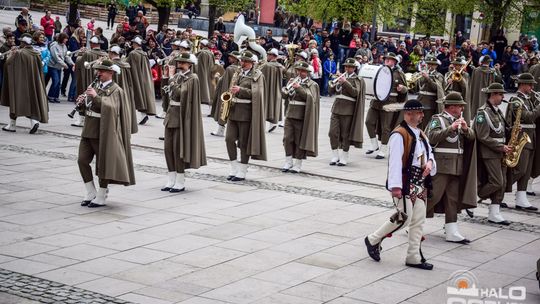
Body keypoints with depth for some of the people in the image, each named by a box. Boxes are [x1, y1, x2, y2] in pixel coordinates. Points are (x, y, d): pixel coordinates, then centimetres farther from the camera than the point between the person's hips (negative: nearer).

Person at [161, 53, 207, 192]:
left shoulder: (192, 79, -9)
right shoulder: (176, 76, 14)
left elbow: (181, 93, -19)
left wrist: (174, 84, -12)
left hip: (183, 116, -8)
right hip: (171, 114, 8)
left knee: (178, 148, -5)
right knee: (168, 147, 7)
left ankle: (180, 182, 3)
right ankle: (171, 180, 14)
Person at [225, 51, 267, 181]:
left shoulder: (256, 75, -4)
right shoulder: (240, 74, 17)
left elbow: (255, 93, -14)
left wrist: (240, 90, -22)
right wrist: (233, 91, 10)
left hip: (246, 112, -6)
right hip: (233, 110, 7)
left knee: (244, 142, -2)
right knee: (229, 139, 0)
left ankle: (242, 172, 6)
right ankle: (234, 169, 10)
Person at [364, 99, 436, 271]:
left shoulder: (420, 134, 15)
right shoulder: (399, 135, -13)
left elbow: (429, 152, 22)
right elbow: (395, 161, -18)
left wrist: (430, 163, -3)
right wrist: (395, 186, -23)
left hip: (420, 184, 9)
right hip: (406, 184, -9)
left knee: (418, 221, 9)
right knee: (404, 217, -11)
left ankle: (414, 257, 16)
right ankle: (373, 240, 9)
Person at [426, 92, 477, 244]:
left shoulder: (459, 120, 16)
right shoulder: (438, 119, -6)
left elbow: (471, 137, 8)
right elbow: (432, 137, -21)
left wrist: (466, 128, -12)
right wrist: (451, 128, -27)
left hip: (457, 167, 7)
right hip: (441, 166, -7)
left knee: (453, 200, 7)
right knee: (432, 196, -5)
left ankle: (451, 233, 9)